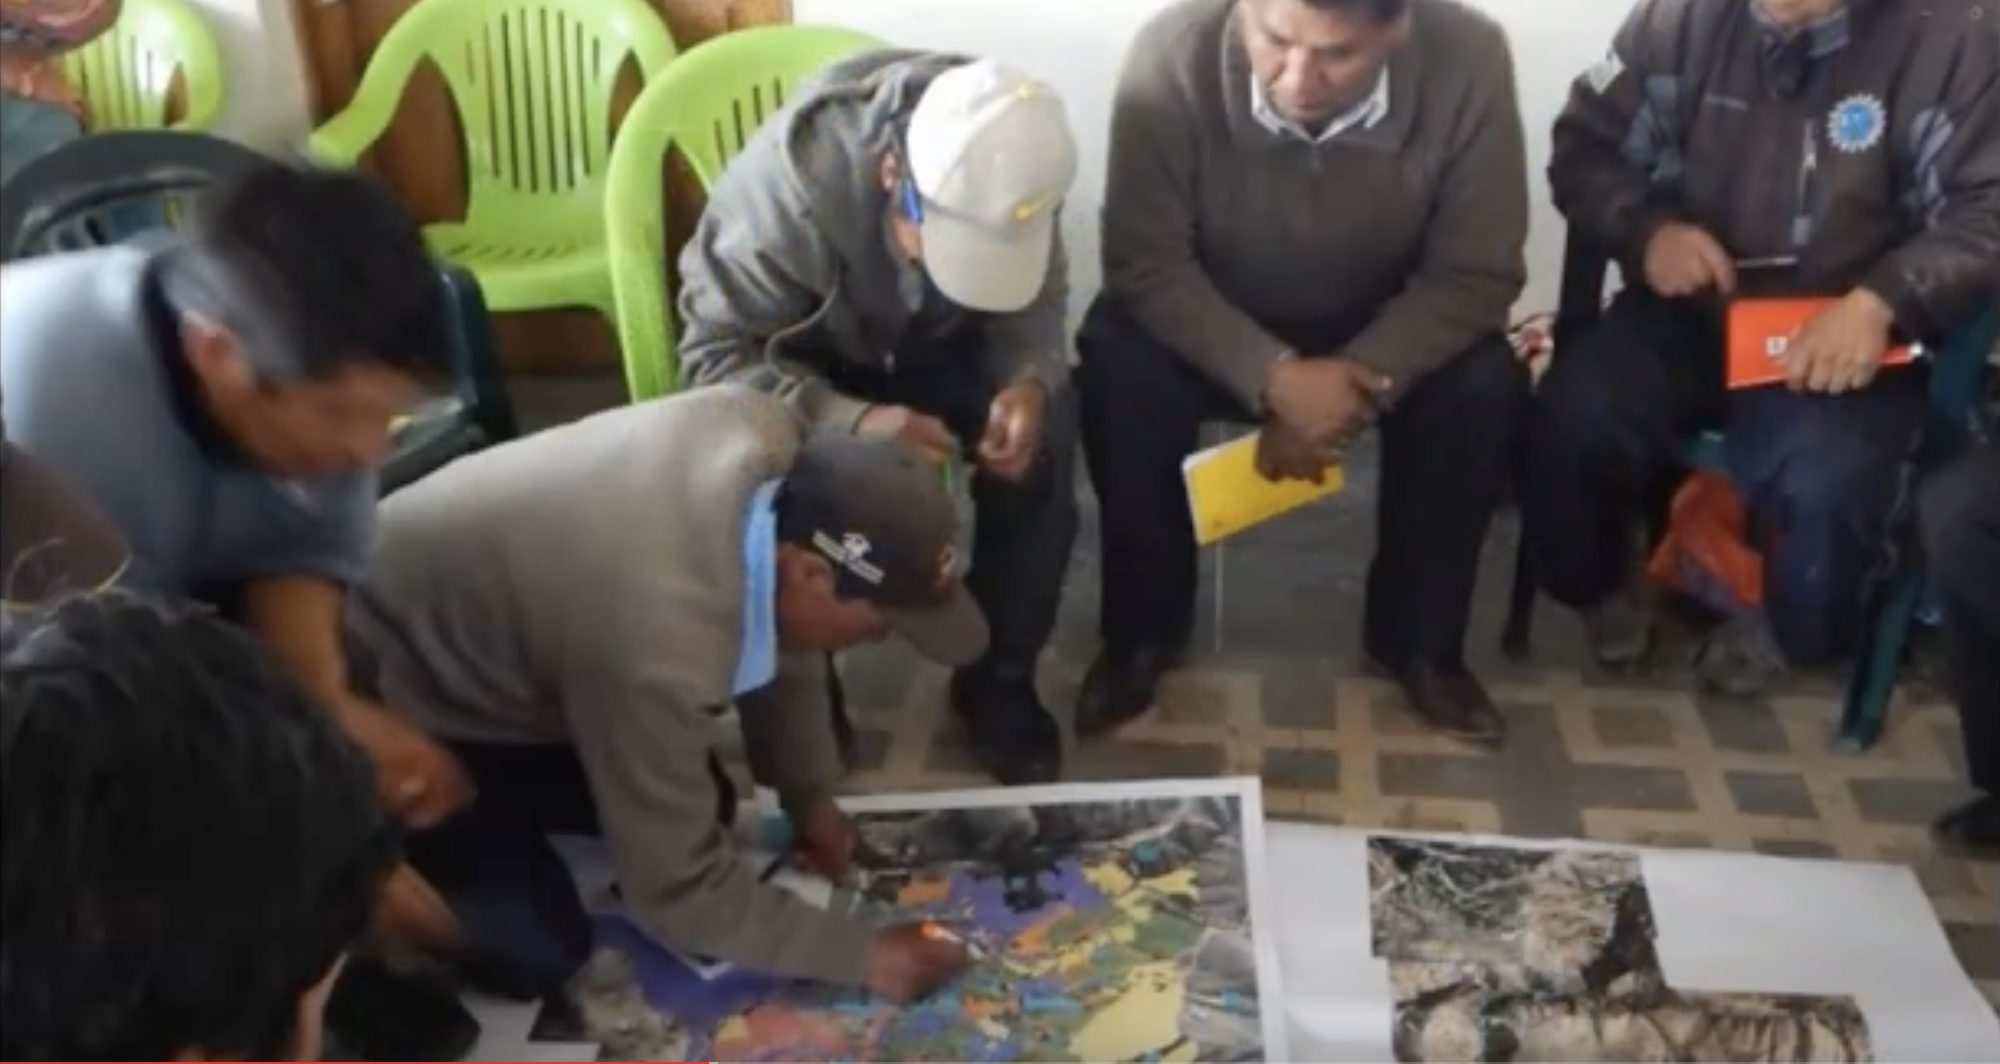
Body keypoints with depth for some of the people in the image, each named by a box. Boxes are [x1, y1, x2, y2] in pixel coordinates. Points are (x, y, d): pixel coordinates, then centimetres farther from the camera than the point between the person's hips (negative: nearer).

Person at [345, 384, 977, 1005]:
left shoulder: (763, 431, -20)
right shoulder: (661, 649, -41)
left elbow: (779, 640, 0)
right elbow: (679, 891, -26)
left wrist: (810, 795, 1)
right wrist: (860, 955, -19)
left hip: (463, 606, 8)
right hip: (381, 696, -8)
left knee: (698, 805, 5)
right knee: (542, 952, -14)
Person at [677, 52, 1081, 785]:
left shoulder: (1001, 168, -23)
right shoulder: (789, 184, -36)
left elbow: (1036, 302, -9)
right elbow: (715, 357, -30)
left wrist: (1030, 381, -32)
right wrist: (852, 420, -45)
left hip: (931, 343, 3)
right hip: (802, 357, -3)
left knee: (1046, 428, -23)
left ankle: (999, 679, -7)